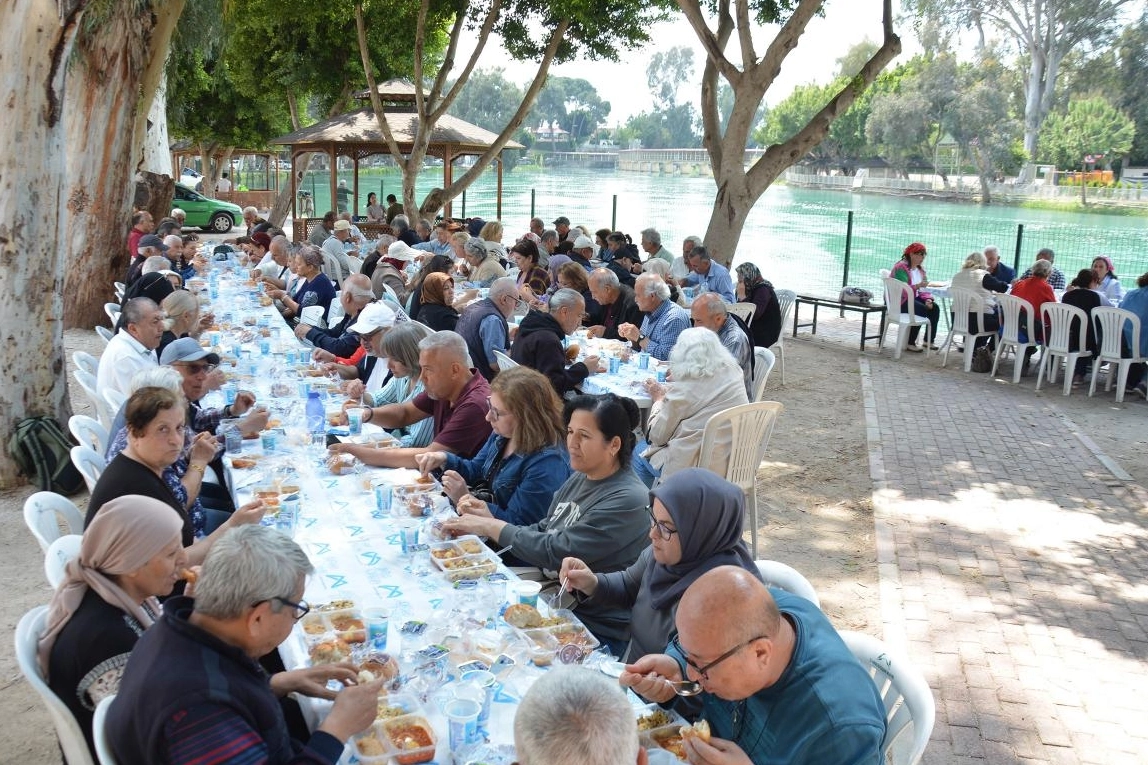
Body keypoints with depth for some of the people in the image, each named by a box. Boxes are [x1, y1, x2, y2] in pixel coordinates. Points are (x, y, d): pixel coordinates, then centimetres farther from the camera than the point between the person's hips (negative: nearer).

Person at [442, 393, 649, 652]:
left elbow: (557, 551, -21)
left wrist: (492, 527, -12)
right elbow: (541, 531, 11)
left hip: (597, 628, -8)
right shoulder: (578, 480, 8)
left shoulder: (627, 500, -20)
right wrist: (487, 524, -5)